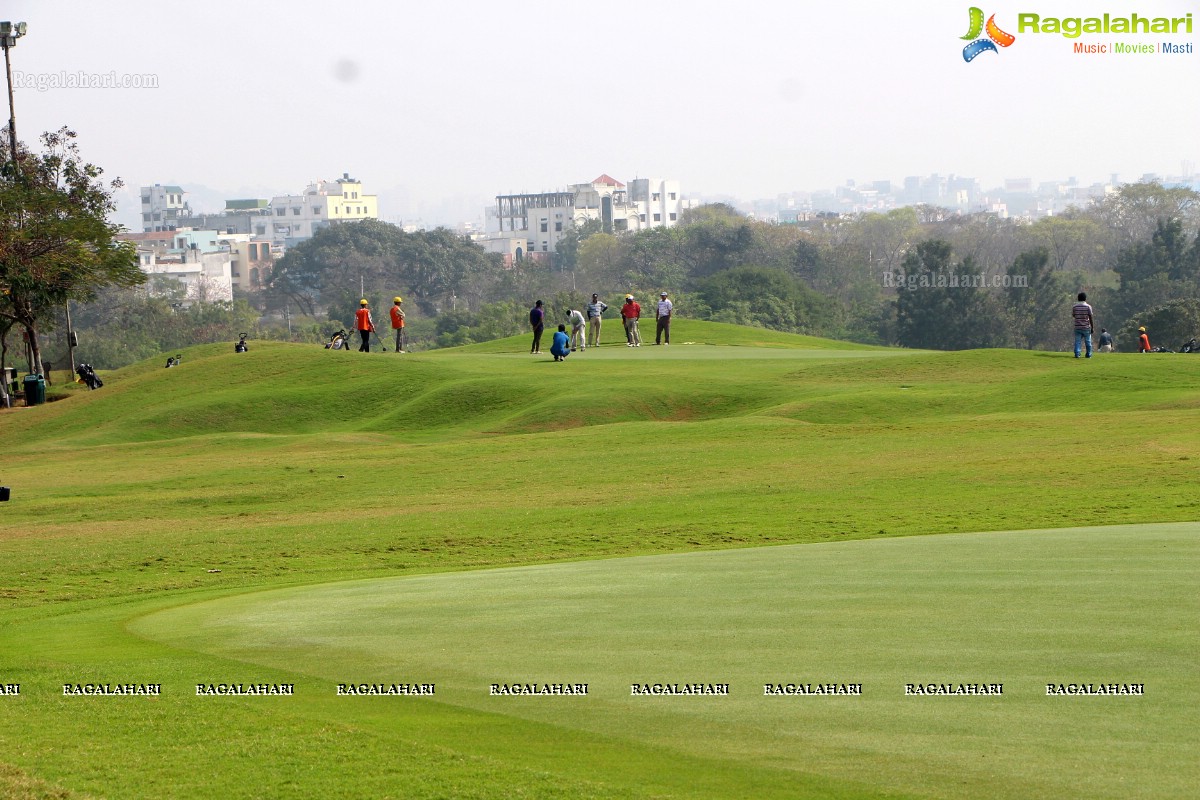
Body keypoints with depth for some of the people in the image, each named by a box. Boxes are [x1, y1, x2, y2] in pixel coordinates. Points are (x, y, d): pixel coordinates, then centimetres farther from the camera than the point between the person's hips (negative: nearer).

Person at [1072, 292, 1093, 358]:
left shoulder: (1074, 307, 1)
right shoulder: (1088, 306, -6)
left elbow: (1073, 315, 15)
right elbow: (1090, 318, -7)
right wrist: (1092, 327, -1)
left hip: (1077, 327, 2)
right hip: (1086, 327, -2)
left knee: (1077, 342, 3)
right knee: (1088, 342, 11)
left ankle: (1077, 354, -9)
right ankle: (1088, 355, 17)